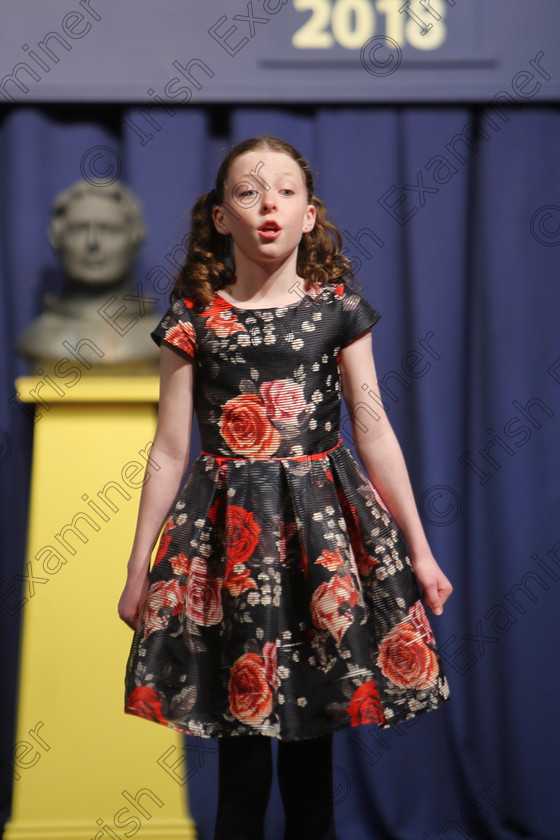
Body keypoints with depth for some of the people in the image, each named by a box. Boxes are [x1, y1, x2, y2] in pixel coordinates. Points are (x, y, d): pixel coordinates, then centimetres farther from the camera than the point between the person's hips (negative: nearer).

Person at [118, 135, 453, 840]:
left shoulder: (337, 306, 4)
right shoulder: (194, 315, 1)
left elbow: (375, 433, 5)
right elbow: (169, 451, 3)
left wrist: (419, 550, 4)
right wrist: (139, 565, 4)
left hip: (323, 519, 1)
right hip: (228, 527, -1)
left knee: (314, 727, 8)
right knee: (241, 731, 4)